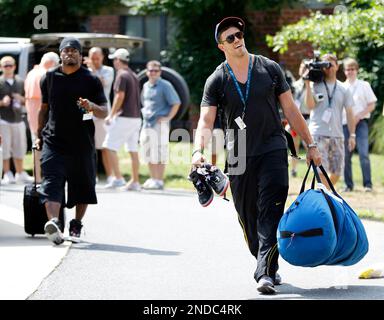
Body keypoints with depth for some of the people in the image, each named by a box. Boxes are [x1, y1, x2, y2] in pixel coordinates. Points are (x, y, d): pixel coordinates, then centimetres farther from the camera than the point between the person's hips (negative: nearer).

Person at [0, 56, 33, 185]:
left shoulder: (20, 82, 11)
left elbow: (27, 100, 18)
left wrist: (21, 99, -2)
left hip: (18, 119, 4)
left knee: (19, 148, 9)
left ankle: (20, 174, 20)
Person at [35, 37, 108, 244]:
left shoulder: (91, 80, 2)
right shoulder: (49, 78, 9)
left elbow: (104, 112, 0)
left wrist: (92, 106, -21)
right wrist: (39, 135, 20)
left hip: (82, 143, 0)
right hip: (53, 141, 0)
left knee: (82, 186, 8)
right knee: (51, 183, -16)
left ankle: (76, 225, 24)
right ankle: (53, 222, -30)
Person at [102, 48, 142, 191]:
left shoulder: (122, 75, -10)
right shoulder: (134, 76, 16)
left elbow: (120, 96, -18)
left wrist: (111, 115, -12)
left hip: (124, 118, -9)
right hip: (136, 117, 9)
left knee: (110, 147, -4)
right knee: (133, 150, 8)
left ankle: (118, 178, -10)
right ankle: (135, 182, 7)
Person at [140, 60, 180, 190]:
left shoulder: (165, 86, -7)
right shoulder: (146, 86, 14)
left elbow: (176, 103, -9)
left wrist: (168, 117, -14)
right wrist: (145, 112, 15)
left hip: (160, 124, -7)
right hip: (147, 124, 7)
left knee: (159, 154, -6)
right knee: (148, 153, 11)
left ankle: (159, 180, -2)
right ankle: (152, 178, 20)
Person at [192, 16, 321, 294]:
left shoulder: (269, 68, 1)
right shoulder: (217, 81, 0)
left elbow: (290, 109, 6)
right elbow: (206, 120, -9)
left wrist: (310, 144, 6)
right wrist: (199, 150, -27)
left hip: (273, 149, -2)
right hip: (239, 155, 2)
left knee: (271, 212, -14)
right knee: (248, 217, 8)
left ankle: (265, 273, -19)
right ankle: (269, 266, 26)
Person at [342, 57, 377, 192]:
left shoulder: (364, 85, 4)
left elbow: (371, 105, 2)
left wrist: (358, 116, -10)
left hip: (360, 122, -3)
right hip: (345, 124, 3)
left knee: (363, 153, -14)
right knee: (346, 156, 2)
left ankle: (368, 184, -12)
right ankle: (348, 184, 10)